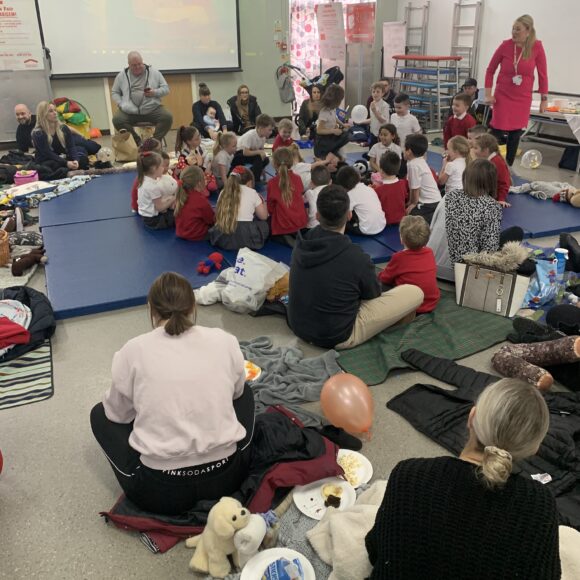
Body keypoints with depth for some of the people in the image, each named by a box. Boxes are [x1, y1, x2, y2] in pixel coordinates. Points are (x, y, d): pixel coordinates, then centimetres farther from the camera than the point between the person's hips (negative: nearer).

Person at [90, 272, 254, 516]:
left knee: (100, 413, 23)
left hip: (160, 490, -2)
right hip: (226, 478, 2)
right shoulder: (225, 341, -2)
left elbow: (118, 413, 8)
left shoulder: (134, 350, -6)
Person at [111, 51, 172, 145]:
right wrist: (121, 104, -2)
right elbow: (114, 92, 16)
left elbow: (166, 89, 9)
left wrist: (155, 92, -10)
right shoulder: (122, 75, 11)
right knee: (117, 119, -26)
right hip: (129, 111, 1)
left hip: (153, 109, -1)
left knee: (168, 117, -27)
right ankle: (137, 142, -8)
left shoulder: (154, 72, 9)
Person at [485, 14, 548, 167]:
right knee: (497, 133, -4)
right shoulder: (505, 45, -9)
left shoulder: (537, 47, -8)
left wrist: (544, 99, 0)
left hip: (523, 98, 1)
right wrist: (488, 94, -4)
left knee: (515, 134, 8)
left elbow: (542, 74, 0)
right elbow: (490, 70, 1)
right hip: (502, 96, -1)